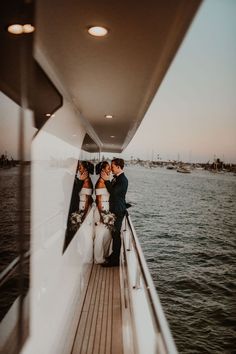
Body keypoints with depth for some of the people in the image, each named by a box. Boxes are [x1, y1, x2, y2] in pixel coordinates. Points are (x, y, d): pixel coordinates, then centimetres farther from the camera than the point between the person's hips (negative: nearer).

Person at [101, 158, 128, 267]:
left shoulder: (123, 180, -17)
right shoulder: (116, 178, 11)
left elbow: (113, 192, -23)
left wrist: (107, 180, -16)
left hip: (118, 211, -9)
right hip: (114, 209, 9)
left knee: (116, 234, -3)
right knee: (114, 233, 17)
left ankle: (115, 260, 5)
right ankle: (114, 255, 31)